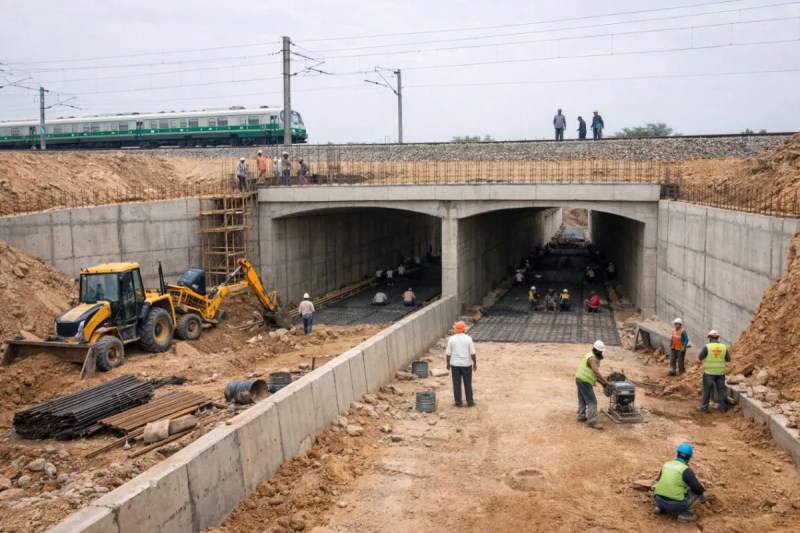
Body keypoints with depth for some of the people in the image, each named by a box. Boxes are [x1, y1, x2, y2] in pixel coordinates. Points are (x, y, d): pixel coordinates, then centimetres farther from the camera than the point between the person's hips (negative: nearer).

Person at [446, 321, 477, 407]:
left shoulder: (451, 339, -7)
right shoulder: (468, 338, -10)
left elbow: (448, 353, -3)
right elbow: (472, 353, -7)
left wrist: (448, 363, 10)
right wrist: (475, 363, 4)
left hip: (455, 364, 1)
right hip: (466, 364, 0)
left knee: (456, 384, 8)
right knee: (468, 383, 11)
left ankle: (458, 402, 12)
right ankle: (470, 401, 17)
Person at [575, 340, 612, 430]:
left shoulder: (592, 357, 14)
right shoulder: (592, 358, -19)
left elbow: (594, 373, 17)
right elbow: (596, 372, -31)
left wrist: (602, 383, 13)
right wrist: (606, 382, -30)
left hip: (580, 380, 10)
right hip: (585, 382, -10)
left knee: (582, 399, 22)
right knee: (592, 401, -8)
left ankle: (581, 416, 33)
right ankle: (592, 422, -9)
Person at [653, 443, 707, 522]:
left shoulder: (666, 464, 12)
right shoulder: (686, 470, -8)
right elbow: (698, 489, -10)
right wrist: (703, 493, 14)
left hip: (659, 500, 6)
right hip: (676, 504, -6)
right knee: (700, 492, 11)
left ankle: (660, 507, 16)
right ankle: (685, 513, 2)